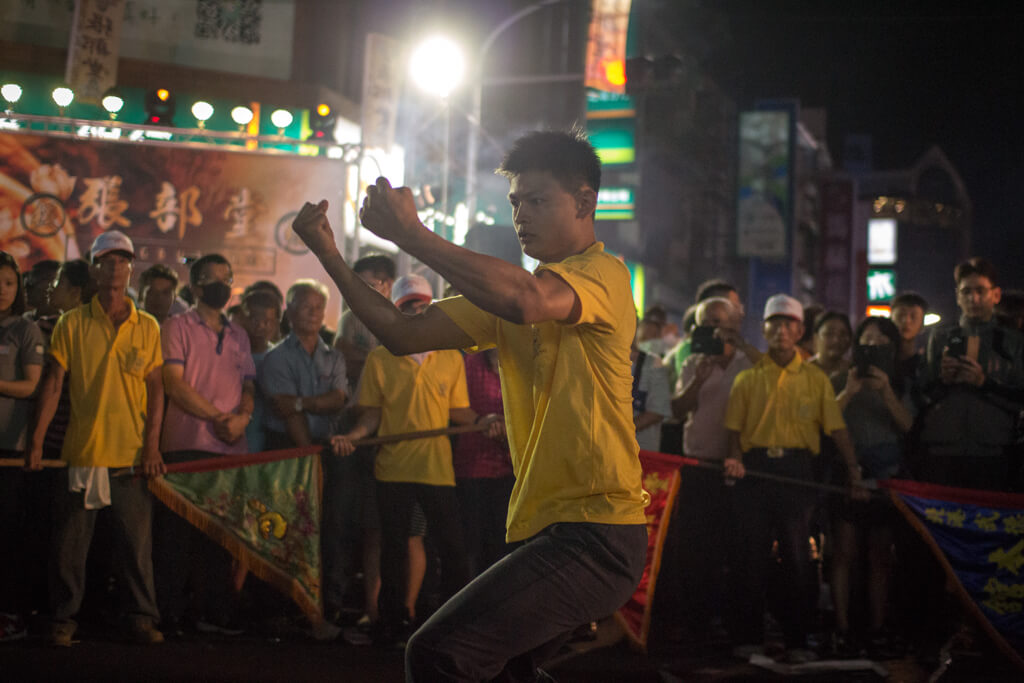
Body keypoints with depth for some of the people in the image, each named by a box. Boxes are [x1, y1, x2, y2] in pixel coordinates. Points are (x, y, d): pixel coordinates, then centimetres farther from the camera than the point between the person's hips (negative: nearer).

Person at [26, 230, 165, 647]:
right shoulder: (72, 324, 4)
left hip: (132, 455, 0)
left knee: (137, 541, 2)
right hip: (81, 451, 0)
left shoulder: (147, 327, 7)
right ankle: (63, 620, 15)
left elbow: (155, 389, 6)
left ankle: (143, 619, 10)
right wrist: (36, 442, -3)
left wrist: (152, 445, -3)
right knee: (70, 541, 4)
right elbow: (53, 385, 3)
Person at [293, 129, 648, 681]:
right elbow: (404, 334, 10)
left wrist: (410, 233, -26)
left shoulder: (604, 274, -9)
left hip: (595, 534, -9)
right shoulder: (509, 287, 17)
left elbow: (528, 301, -32)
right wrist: (329, 254, -2)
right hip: (543, 527, 9)